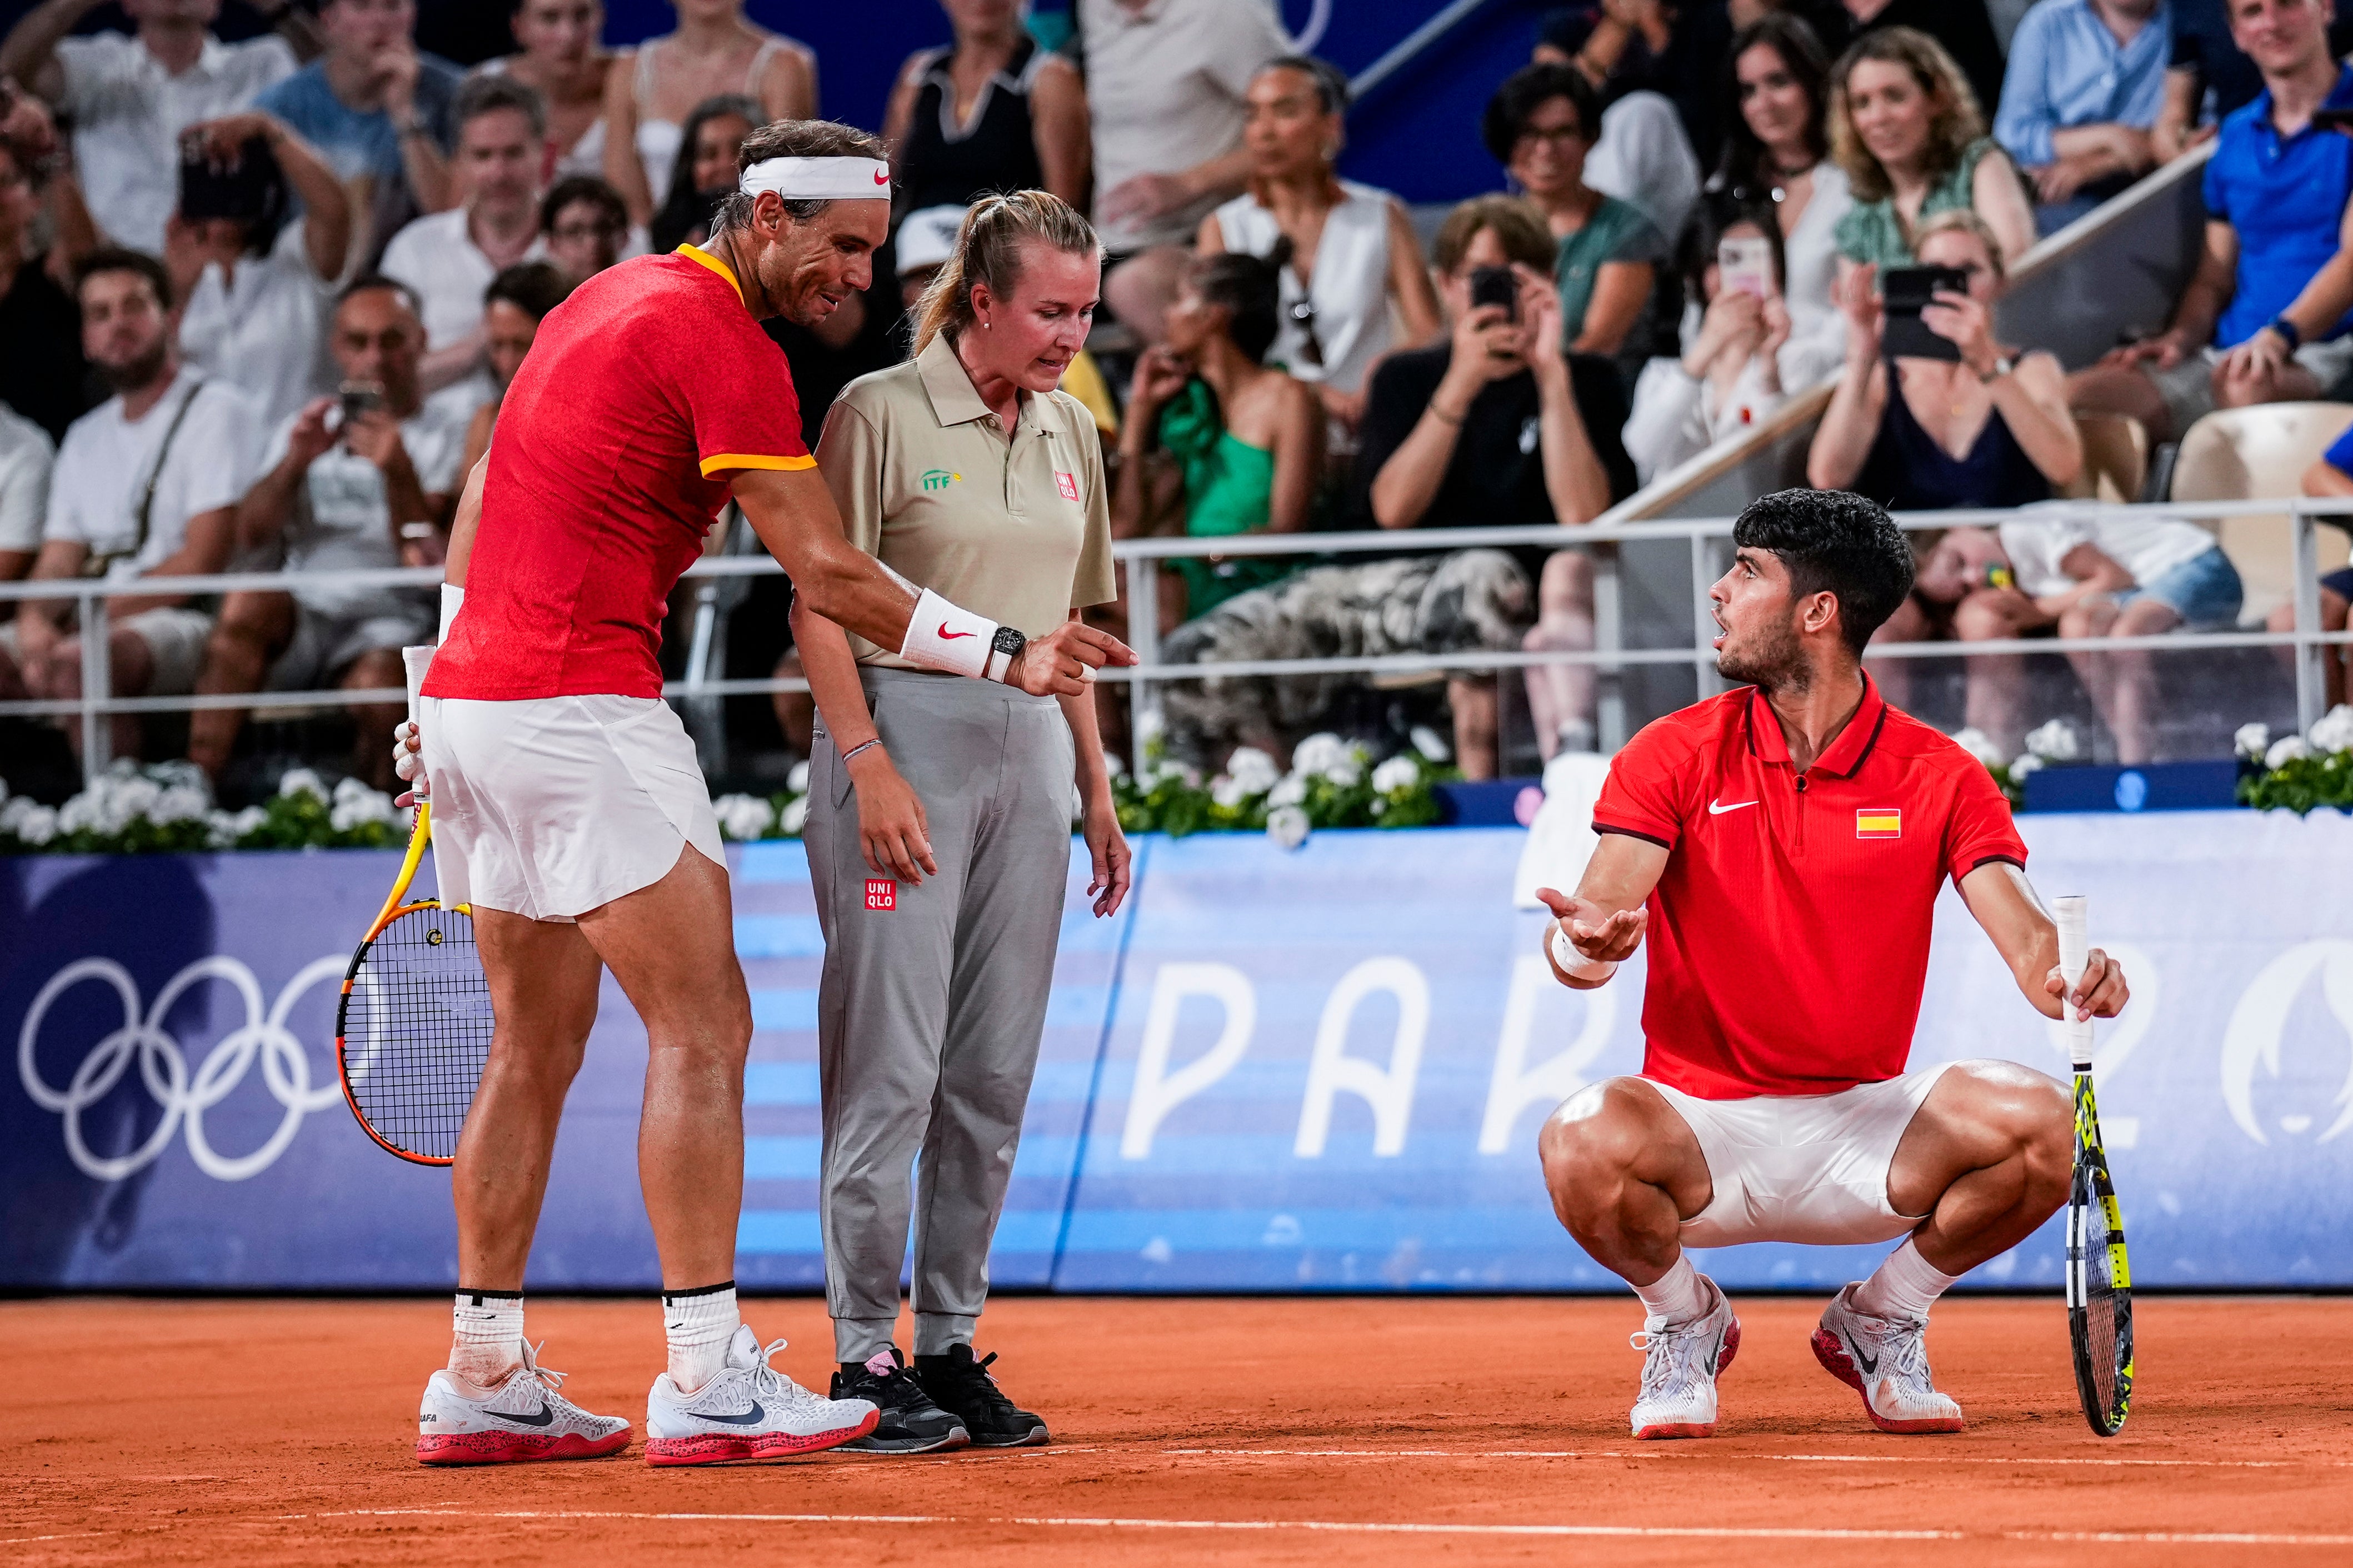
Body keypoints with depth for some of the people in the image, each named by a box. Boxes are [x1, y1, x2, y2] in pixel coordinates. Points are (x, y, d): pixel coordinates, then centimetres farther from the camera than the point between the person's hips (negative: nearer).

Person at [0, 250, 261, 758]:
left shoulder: (217, 411, 1)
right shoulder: (86, 438, 24)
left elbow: (201, 563, -8)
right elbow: (58, 563, 18)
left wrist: (91, 621, -15)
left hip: (189, 623, -7)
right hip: (97, 630, 7)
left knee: (76, 662, -37)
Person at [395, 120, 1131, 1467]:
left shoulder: (606, 298, 18)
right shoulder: (726, 343, -12)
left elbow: (484, 491, 24)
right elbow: (828, 575, -15)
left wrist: (448, 680, 26)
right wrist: (1005, 653, -13)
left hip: (469, 701, 10)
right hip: (585, 709, -10)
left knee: (538, 1045, 13)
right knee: (704, 1025, -8)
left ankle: (483, 1380, 14)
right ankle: (706, 1380, -13)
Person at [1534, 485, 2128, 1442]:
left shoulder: (1938, 776, 0)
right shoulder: (1674, 755, -2)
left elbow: (2024, 933, -11)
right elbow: (1599, 910, -14)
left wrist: (2066, 982, -36)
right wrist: (1581, 943, -40)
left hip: (1863, 1130, 1)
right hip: (1704, 1128, -1)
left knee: (2040, 1126, -26)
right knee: (1583, 1144, -35)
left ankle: (1881, 1323, 5)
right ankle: (1685, 1321, 2)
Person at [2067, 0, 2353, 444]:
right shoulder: (2237, 137, 22)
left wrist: (2279, 335, -25)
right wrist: (2180, 338, 2)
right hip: (2229, 353, 6)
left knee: (2247, 388, -42)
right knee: (2082, 396, -22)